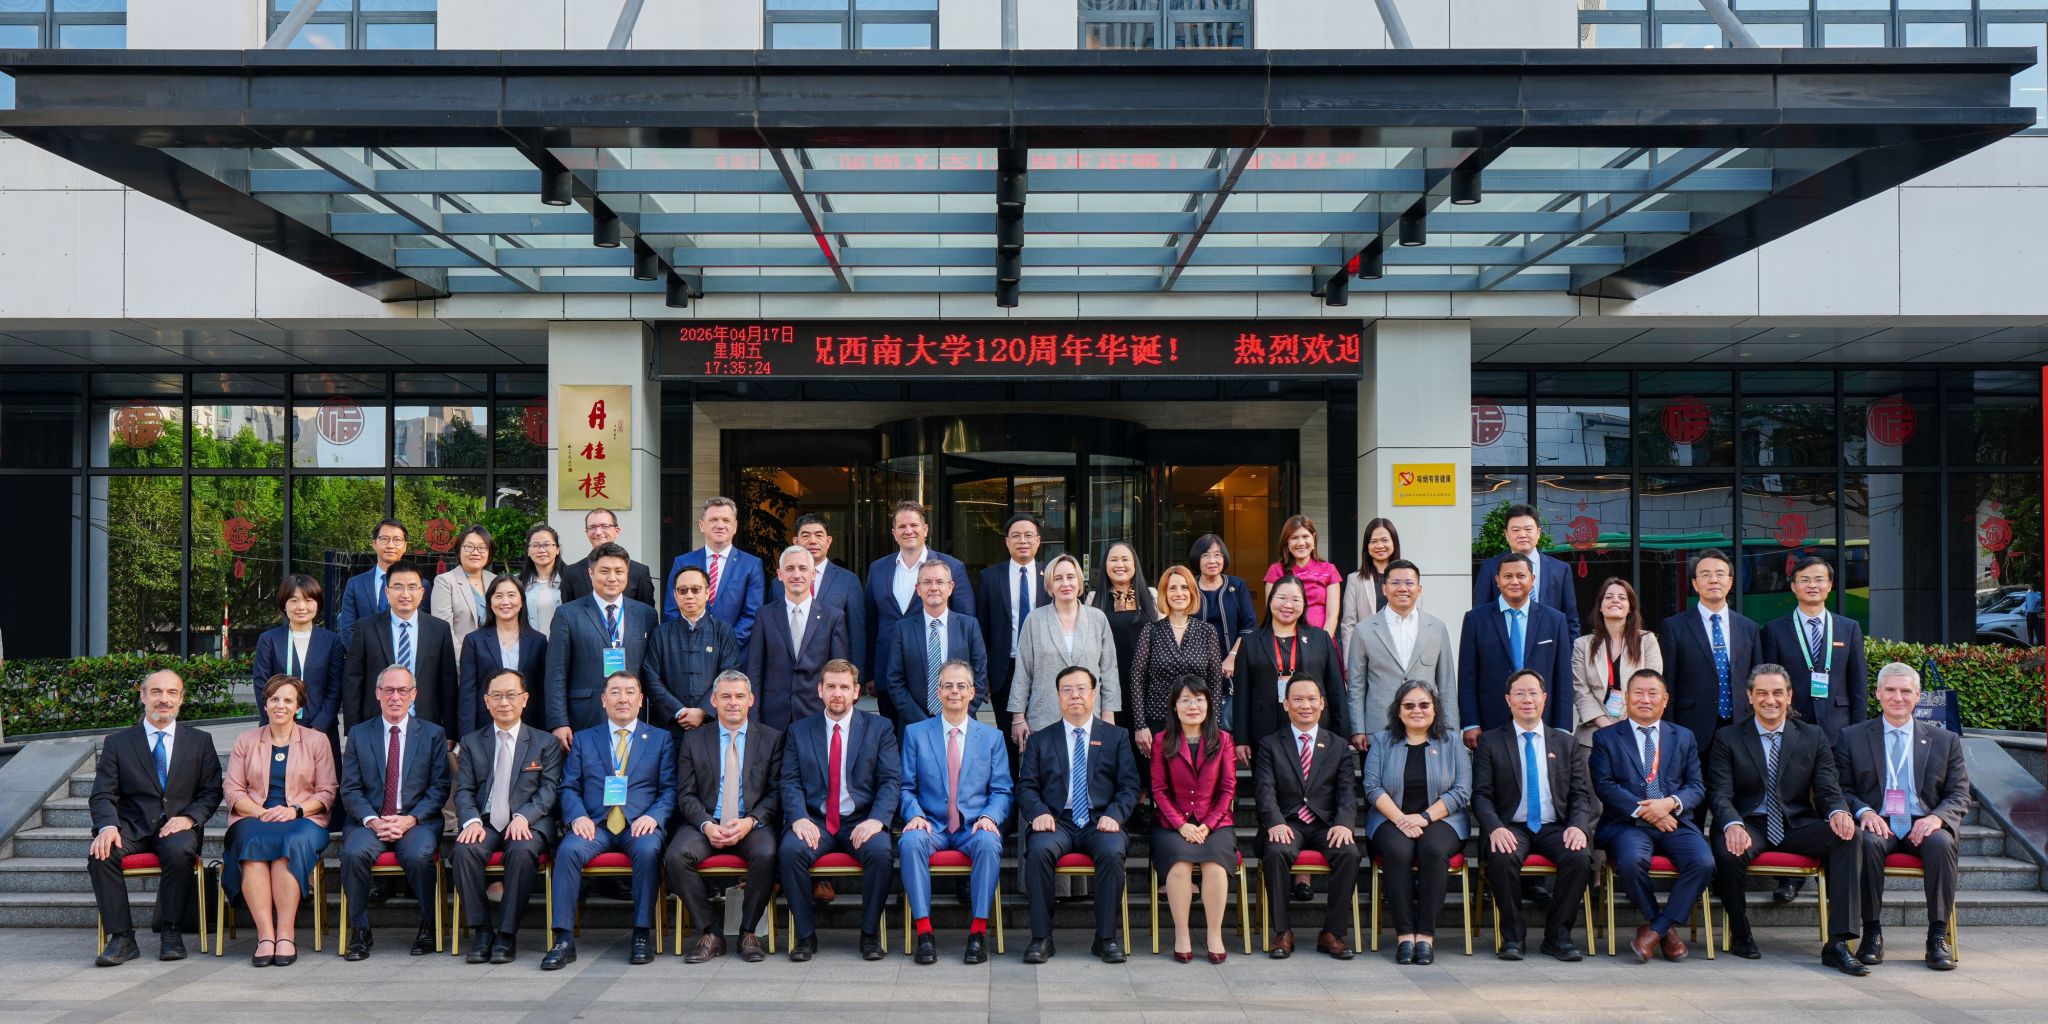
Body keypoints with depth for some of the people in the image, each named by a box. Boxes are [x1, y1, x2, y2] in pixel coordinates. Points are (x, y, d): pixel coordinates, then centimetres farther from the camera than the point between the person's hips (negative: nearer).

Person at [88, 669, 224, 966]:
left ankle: (171, 933, -19)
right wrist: (108, 826, -19)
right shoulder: (117, 742, 11)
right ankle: (121, 937, -21)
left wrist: (189, 818, -13)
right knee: (100, 854, -30)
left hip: (177, 826, -1)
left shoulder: (200, 741, 12)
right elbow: (103, 794, 3)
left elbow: (211, 792, 8)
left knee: (180, 851, -35)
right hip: (132, 827, 1)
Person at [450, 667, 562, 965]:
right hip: (485, 822, 2)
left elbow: (549, 790, 1)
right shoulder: (471, 743, 16)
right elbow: (463, 791, 7)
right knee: (463, 851, -30)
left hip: (528, 823, -2)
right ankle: (481, 930, -18)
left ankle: (507, 934, -24)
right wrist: (472, 821, -15)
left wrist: (523, 816, -18)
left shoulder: (545, 743, 11)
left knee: (523, 851, -35)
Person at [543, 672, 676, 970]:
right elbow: (569, 787, 12)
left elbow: (669, 789, 7)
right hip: (595, 825, 1)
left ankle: (642, 934, -24)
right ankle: (564, 939, -27)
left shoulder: (660, 739, 15)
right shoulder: (583, 739, 18)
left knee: (648, 851, -35)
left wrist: (653, 816, -12)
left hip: (639, 825, -1)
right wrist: (578, 816, -9)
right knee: (568, 850, -30)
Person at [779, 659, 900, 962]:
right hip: (815, 822, 1)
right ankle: (804, 934, -14)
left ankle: (870, 934, -13)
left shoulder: (879, 728, 8)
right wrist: (799, 818, -16)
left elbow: (891, 780, 0)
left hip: (861, 821, -1)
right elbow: (790, 781, 4)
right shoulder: (799, 730, 12)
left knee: (880, 851, -32)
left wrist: (877, 819, -18)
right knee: (789, 851, -30)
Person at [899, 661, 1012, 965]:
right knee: (911, 841, -34)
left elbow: (1001, 791, 8)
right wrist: (915, 815, -12)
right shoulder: (915, 733, 11)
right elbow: (906, 788, 8)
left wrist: (989, 817, -12)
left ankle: (978, 930, -27)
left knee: (988, 843, -35)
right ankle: (924, 931, -29)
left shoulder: (992, 737, 13)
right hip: (932, 826, 0)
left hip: (974, 827, 0)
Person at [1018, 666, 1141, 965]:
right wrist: (1039, 813, -12)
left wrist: (1114, 815, -11)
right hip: (1056, 822, 0)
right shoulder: (1040, 740, 17)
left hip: (1099, 823, 0)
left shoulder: (1117, 736, 16)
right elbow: (1026, 786, 9)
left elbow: (1129, 786, 8)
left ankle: (1106, 938, -21)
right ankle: (1041, 938, -23)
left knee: (1112, 852, -33)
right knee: (1039, 850, -32)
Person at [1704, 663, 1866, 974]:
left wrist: (1838, 812, -23)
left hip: (1797, 827, 2)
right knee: (1727, 852, -35)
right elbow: (1720, 794, -6)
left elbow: (1828, 790, 3)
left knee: (1845, 835, -28)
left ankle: (1837, 943, -29)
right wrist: (1733, 825, -29)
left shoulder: (1813, 737, 11)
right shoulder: (1728, 740, 4)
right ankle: (1740, 934, -7)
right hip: (1750, 827, -2)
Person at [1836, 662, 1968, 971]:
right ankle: (1872, 932, -24)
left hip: (1922, 827, 1)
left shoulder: (1944, 740, 16)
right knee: (1866, 842, -35)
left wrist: (1937, 817, -13)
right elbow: (1842, 789, 8)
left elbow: (1960, 795, 10)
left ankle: (1938, 936, -25)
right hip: (1878, 824, -1)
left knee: (1942, 842, -33)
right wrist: (1864, 812, -15)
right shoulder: (1852, 737, 13)